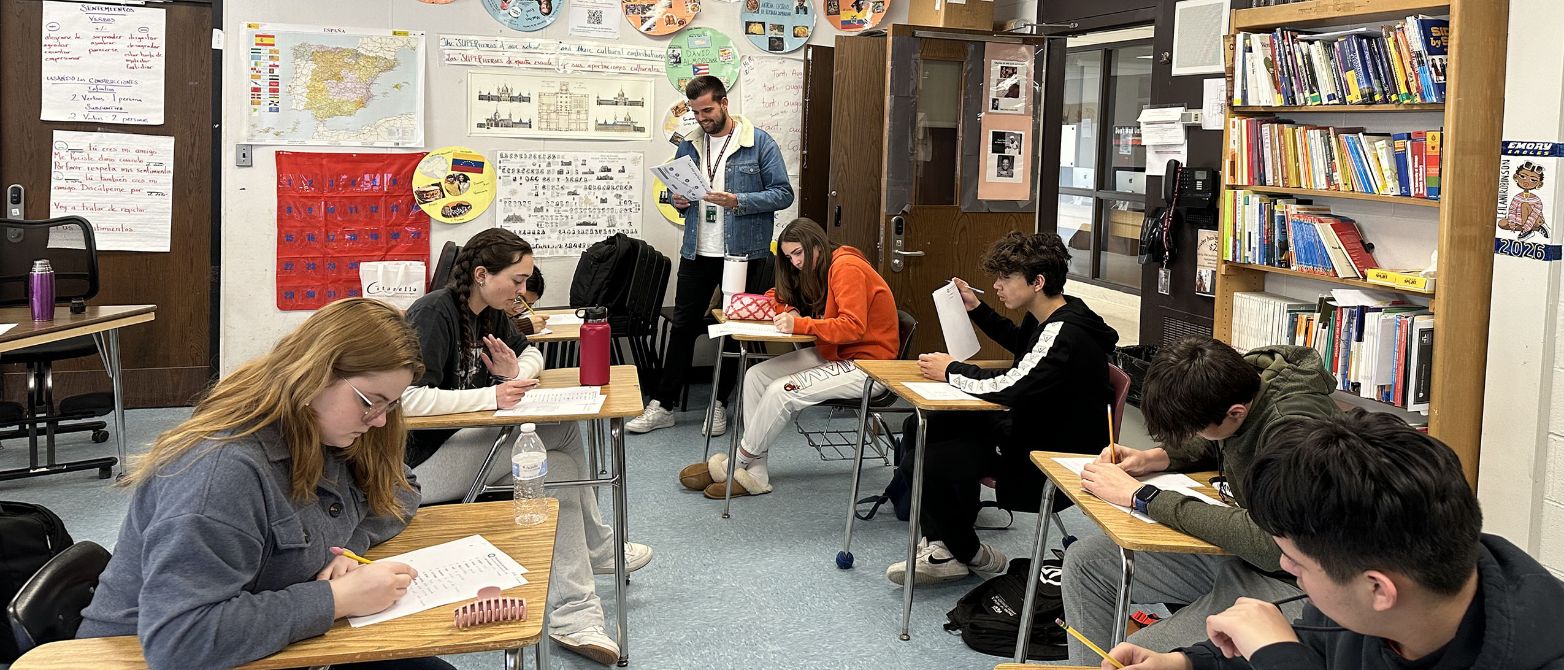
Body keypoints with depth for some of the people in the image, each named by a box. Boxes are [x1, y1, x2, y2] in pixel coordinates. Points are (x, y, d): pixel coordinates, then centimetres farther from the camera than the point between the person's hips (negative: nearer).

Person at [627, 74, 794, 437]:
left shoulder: (759, 143, -6)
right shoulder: (689, 145, 8)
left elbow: (783, 193, -9)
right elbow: (677, 188, 19)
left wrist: (739, 201, -22)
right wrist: (678, 199, -5)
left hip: (743, 253, -3)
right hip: (697, 253, 4)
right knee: (683, 326, 7)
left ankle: (719, 403, 22)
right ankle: (662, 405, 14)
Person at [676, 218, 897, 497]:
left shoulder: (847, 267, -16)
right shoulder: (819, 271, 15)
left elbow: (853, 327, -25)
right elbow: (781, 299, 18)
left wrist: (800, 324, -29)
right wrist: (790, 312, -5)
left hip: (865, 363, -10)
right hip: (831, 354, 10)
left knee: (781, 391, -24)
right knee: (756, 376, -7)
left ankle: (735, 464, -6)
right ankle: (755, 473, -12)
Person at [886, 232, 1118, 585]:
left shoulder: (1065, 336, -26)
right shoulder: (1047, 318, 5)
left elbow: (1008, 388, -34)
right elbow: (1019, 343, 30)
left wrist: (951, 371, -17)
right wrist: (977, 309, 20)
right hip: (1024, 426, 11)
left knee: (922, 464, -22)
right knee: (922, 428, 9)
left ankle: (972, 555, 4)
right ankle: (941, 547, 5)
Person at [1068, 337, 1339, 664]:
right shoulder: (1239, 374, -6)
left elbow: (1269, 545, -37)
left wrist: (1141, 496, -29)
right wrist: (1150, 458, -2)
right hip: (1240, 551, 9)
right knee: (1083, 560, 4)